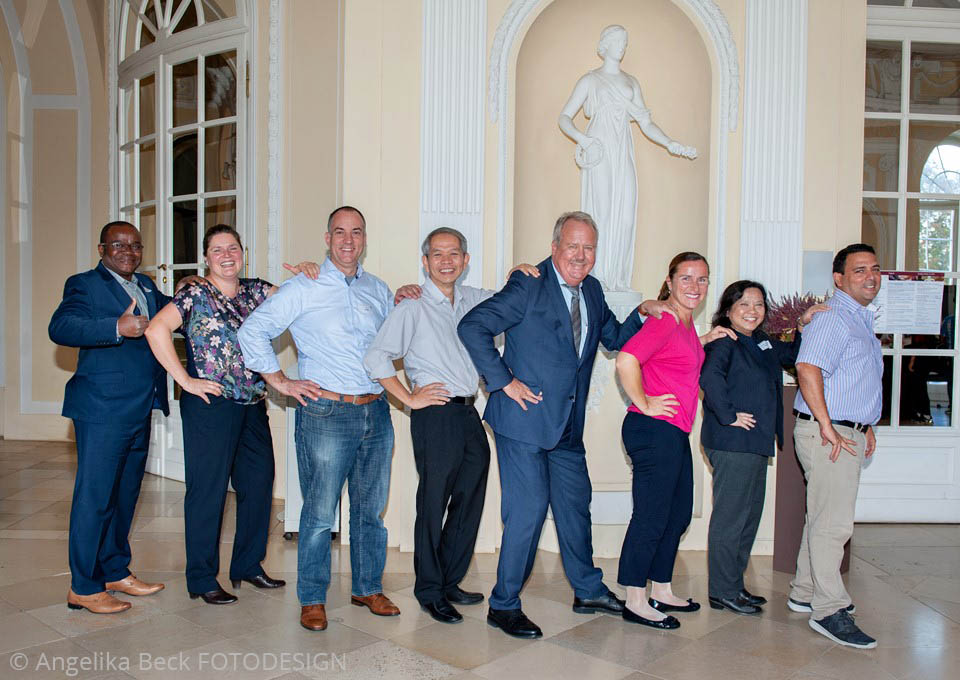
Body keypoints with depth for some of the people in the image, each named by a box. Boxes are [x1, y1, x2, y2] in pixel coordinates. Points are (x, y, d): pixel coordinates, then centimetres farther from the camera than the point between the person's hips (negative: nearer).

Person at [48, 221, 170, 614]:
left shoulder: (146, 287, 18)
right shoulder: (85, 284, -5)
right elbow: (60, 327, -20)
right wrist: (117, 328, -33)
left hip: (139, 411, 8)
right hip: (103, 408, -8)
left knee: (125, 495, 16)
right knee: (95, 496, -2)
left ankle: (115, 572, 29)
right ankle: (83, 588, 7)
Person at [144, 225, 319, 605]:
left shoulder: (256, 291, 11)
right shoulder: (194, 295, -5)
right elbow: (156, 329, -17)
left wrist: (306, 273, -11)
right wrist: (184, 379, -17)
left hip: (253, 406, 6)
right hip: (211, 405, -6)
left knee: (259, 485, 12)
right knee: (208, 491, 2)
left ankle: (248, 566, 28)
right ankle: (202, 580, 15)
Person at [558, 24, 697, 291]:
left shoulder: (631, 82, 19)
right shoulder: (590, 80, 6)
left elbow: (646, 123, 15)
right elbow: (564, 118, 0)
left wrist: (669, 144, 1)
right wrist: (580, 137, -19)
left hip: (623, 155, 4)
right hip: (598, 154, -4)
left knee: (625, 216, -1)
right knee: (600, 213, -7)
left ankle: (617, 279, 6)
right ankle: (596, 279, -1)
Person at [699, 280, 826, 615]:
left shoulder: (763, 342, 14)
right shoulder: (724, 342, -13)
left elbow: (792, 357, 28)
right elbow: (710, 376, -31)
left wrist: (803, 326, 11)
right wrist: (727, 416, -25)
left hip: (757, 444, 9)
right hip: (732, 444, -9)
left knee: (750, 515, 16)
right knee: (730, 517, -2)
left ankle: (735, 585, 28)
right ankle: (722, 591, 7)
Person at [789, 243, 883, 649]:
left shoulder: (862, 319, 20)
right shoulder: (832, 318, -14)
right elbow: (808, 369, -26)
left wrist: (866, 427, 22)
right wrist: (828, 429, -25)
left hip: (849, 432, 10)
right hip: (829, 433, -10)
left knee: (823, 517, 15)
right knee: (833, 522, -8)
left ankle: (805, 593, 26)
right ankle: (829, 611, -3)